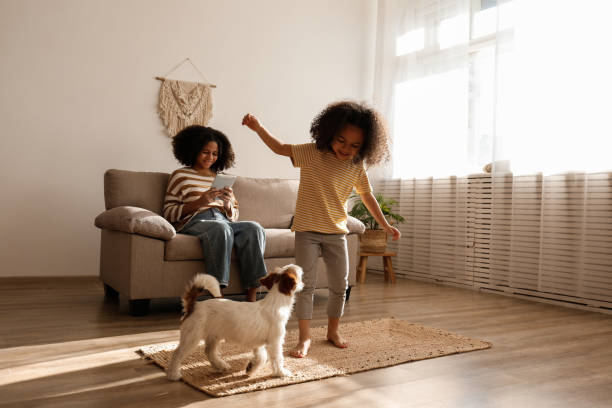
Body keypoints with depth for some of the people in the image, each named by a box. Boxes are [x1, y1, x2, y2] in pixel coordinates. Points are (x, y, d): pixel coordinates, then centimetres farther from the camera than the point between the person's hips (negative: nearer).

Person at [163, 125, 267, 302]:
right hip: (193, 222, -4)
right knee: (221, 228, -37)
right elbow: (169, 213, 2)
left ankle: (251, 298, -31)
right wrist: (200, 202, -10)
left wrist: (228, 204, 2)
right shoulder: (180, 176, 13)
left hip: (223, 221, 4)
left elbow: (234, 216, 26)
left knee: (253, 228, -25)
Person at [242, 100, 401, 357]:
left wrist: (385, 224, 14)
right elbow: (280, 148, -4)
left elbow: (367, 196, 12)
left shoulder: (357, 167, 0)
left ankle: (333, 330, 29)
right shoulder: (312, 153, -8)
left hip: (336, 233, 4)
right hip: (307, 231, -3)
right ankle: (304, 337, 9)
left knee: (340, 285, 10)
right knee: (306, 284, -2)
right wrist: (258, 128, -19)